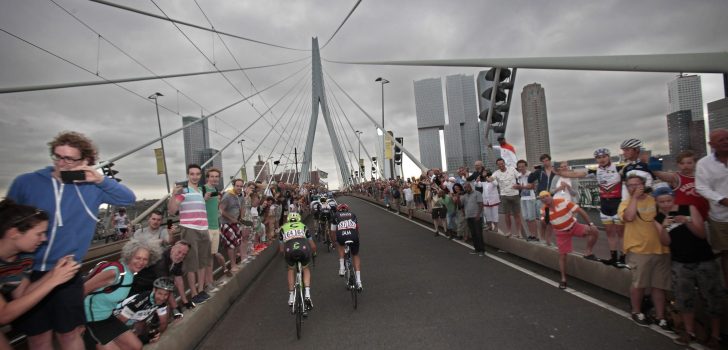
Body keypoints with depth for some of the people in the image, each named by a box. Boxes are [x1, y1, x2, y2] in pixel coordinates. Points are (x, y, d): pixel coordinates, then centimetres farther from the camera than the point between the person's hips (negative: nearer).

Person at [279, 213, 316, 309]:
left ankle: (291, 297, 30)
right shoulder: (303, 226, 32)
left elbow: (281, 249, 31)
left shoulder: (283, 228, 31)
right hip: (304, 248, 0)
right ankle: (307, 294, 13)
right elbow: (313, 246, 33)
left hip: (289, 250, 0)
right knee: (306, 269, 29)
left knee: (291, 269, 31)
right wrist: (313, 253, 54)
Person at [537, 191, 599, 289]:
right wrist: (544, 218, -28)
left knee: (594, 231, -25)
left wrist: (590, 223, -23)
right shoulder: (544, 210, -13)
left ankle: (588, 253, -3)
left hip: (574, 226, -1)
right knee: (562, 255, 1)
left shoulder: (563, 202, -22)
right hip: (561, 233, 1)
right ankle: (563, 279, 14)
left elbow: (580, 211, -19)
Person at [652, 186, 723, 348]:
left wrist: (687, 222, -25)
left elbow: (702, 234, -9)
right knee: (683, 297, 3)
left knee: (713, 297, 4)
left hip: (705, 261, -1)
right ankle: (689, 331, 17)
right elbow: (666, 242, -10)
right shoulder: (657, 218, -3)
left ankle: (715, 335, 16)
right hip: (680, 263, 1)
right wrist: (664, 227, -27)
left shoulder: (689, 209, -6)